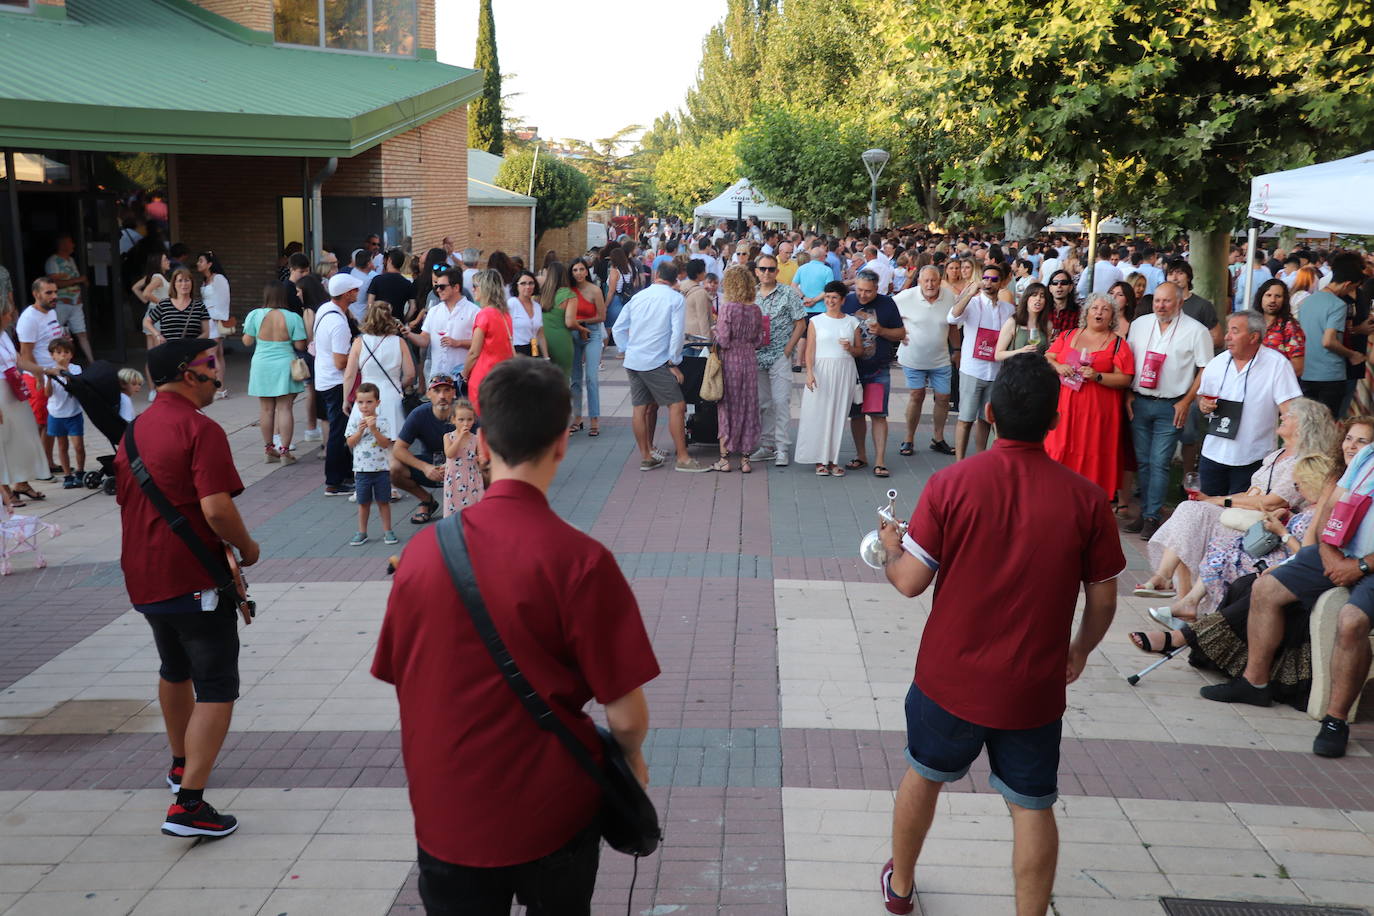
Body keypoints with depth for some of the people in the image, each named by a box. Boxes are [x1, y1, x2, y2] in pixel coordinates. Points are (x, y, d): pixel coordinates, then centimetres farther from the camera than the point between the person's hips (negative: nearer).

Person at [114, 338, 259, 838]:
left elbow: (125, 501, 19)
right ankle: (189, 803, -10)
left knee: (175, 671, 28)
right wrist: (246, 547, -9)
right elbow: (216, 508, -25)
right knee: (217, 689, -3)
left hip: (144, 578, 9)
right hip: (195, 580, -9)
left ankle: (181, 764, 45)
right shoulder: (201, 430, -16)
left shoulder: (133, 431, 11)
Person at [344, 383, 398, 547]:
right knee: (363, 502, 11)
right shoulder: (355, 420, 0)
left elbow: (386, 443, -12)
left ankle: (387, 531, 17)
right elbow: (350, 443, -3)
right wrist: (360, 430, -16)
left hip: (381, 468, -2)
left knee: (383, 501, 7)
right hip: (361, 469, 2)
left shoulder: (383, 420, -6)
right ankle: (362, 532, 20)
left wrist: (373, 429, -22)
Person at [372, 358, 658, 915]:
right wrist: (633, 757, 6)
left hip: (444, 815, 2)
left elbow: (400, 683, 3)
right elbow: (625, 714, -16)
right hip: (550, 812, -1)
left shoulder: (423, 549, -8)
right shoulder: (579, 560, -20)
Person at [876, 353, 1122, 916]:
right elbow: (1103, 600, -3)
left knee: (923, 776, 24)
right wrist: (1080, 651, 16)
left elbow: (910, 582, -12)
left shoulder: (950, 484, -15)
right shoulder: (1085, 499, -12)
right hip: (1034, 688, -1)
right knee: (1033, 809, 15)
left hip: (950, 678, 1)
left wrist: (890, 547, 10)